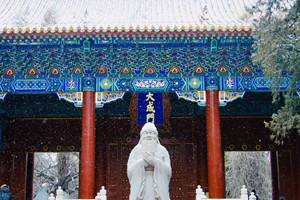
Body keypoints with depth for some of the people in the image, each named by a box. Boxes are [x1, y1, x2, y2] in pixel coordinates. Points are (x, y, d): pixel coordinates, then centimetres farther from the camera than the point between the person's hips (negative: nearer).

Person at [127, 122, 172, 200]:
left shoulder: (162, 150, 12)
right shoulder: (135, 151, 13)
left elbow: (168, 171, 0)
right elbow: (130, 172, 1)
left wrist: (154, 161, -11)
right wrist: (143, 162, -9)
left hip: (158, 189, 0)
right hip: (140, 189, 0)